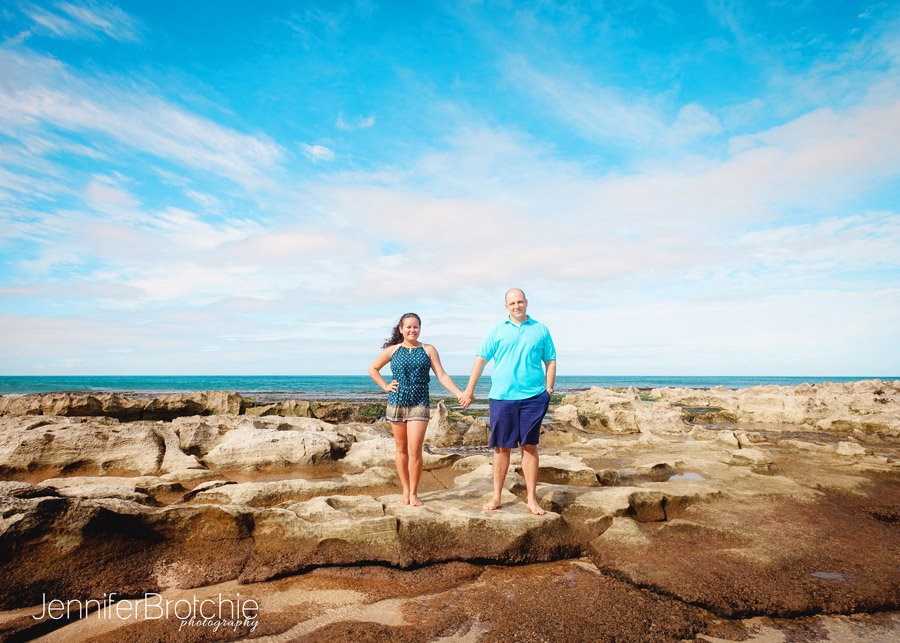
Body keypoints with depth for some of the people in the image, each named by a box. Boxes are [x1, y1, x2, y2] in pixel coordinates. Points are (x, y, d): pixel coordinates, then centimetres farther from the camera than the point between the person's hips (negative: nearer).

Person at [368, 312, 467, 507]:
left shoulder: (428, 350, 5)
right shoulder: (393, 350, 6)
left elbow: (442, 376, 1)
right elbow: (373, 369, 18)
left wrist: (460, 394, -10)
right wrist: (385, 387, 6)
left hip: (419, 405, -1)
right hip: (396, 403, 1)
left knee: (415, 450, -8)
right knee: (401, 449, 8)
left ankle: (414, 493, 7)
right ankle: (405, 490, 21)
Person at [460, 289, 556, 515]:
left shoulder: (541, 330, 11)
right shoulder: (496, 330, 8)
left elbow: (550, 361, 14)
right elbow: (481, 359, 6)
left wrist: (549, 388, 3)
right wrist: (470, 389, 0)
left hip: (533, 397, 0)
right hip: (502, 396, 0)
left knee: (530, 446, 5)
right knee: (502, 447, 5)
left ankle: (531, 499, 14)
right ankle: (496, 497, 17)